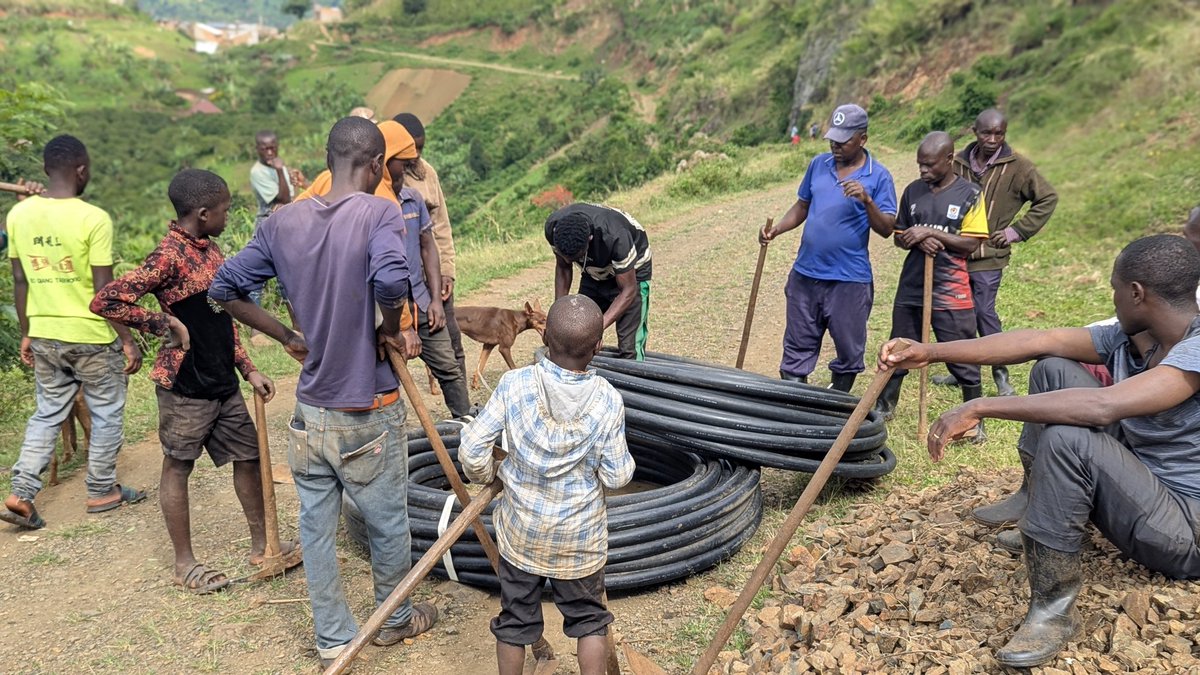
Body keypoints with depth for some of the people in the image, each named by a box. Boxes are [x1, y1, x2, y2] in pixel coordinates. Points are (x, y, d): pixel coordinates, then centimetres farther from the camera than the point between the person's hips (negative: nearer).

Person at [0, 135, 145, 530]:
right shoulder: (94, 219, -17)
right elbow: (104, 290, -16)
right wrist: (128, 340, -8)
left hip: (44, 334, 6)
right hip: (92, 335, -5)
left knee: (48, 413, 18)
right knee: (106, 414, 12)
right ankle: (101, 491, 22)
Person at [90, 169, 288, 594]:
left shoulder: (210, 250, 9)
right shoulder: (169, 257, -18)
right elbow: (105, 301, -24)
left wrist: (248, 369, 14)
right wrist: (165, 325, -19)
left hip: (223, 382, 8)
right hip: (184, 387, -8)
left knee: (248, 457, 14)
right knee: (178, 467, 8)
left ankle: (262, 545, 28)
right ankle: (184, 564, 21)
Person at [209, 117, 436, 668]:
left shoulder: (284, 221, -1)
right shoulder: (379, 213, -17)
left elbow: (226, 288, 4)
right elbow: (391, 280, -36)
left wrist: (289, 339, 9)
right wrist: (392, 332, -17)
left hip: (310, 411, 5)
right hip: (369, 415, -4)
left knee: (316, 525, 17)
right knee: (388, 523, 17)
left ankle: (332, 638, 31)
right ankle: (393, 620, 38)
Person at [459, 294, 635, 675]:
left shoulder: (515, 385, -17)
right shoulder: (608, 401, -17)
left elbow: (471, 449, -14)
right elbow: (617, 477, -12)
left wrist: (487, 474, 6)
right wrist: (623, 459, 9)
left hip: (521, 533, 1)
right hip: (580, 538, 0)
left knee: (515, 620, 19)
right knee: (589, 619, 20)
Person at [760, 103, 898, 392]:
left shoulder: (878, 176, -5)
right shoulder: (818, 164, 6)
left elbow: (886, 229, -10)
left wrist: (867, 200, -26)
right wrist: (777, 229, -3)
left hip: (849, 280, -3)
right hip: (805, 273, 3)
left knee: (848, 351, 10)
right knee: (797, 349, 9)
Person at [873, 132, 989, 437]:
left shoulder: (969, 194, -6)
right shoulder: (913, 191, 5)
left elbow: (971, 243, -11)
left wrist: (931, 232, -20)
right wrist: (919, 240, -11)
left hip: (950, 292, -4)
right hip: (911, 287, 4)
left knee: (964, 360, 5)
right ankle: (884, 407, 31)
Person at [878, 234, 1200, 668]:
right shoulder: (1127, 338, 0)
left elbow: (1103, 406, -38)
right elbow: (1032, 342, -4)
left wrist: (978, 408, -36)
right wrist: (930, 353, -8)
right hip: (1137, 476, 8)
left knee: (1067, 438, -33)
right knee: (1054, 370, 1)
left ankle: (1054, 611, -18)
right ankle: (1039, 513, 9)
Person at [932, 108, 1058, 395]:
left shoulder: (1017, 166, -4)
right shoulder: (959, 162, 5)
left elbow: (1048, 199, 3)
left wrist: (1017, 231, -2)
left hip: (989, 255, -4)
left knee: (984, 312, -7)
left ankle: (1001, 375, 8)